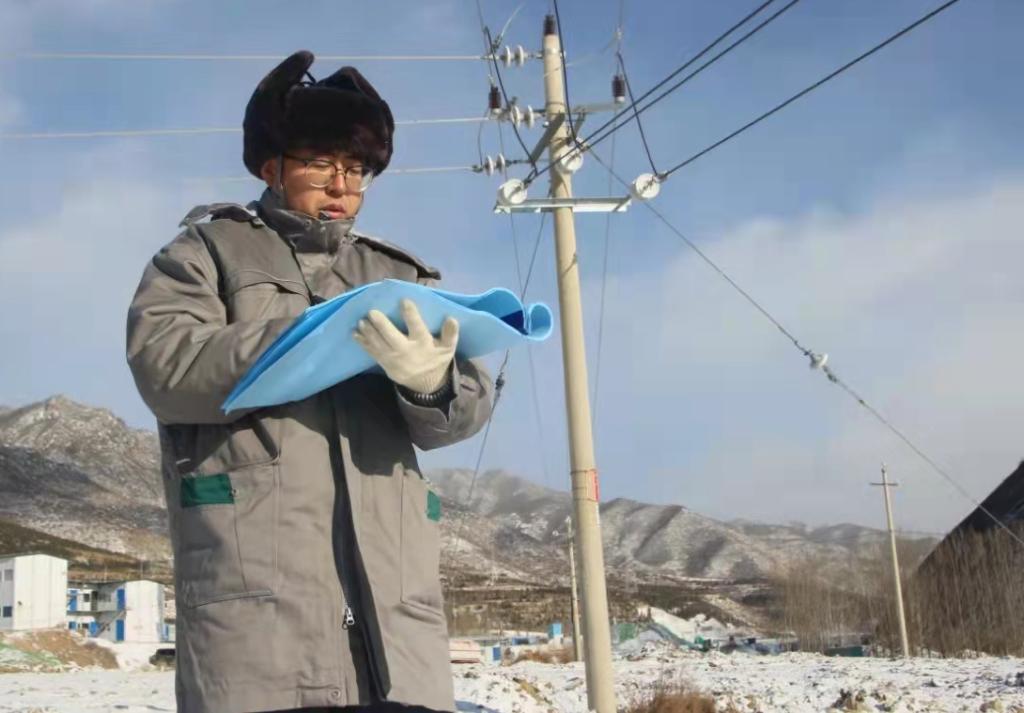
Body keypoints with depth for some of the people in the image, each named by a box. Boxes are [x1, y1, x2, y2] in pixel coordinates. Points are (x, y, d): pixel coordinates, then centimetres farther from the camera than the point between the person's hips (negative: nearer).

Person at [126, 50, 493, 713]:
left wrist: (431, 379, -16)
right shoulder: (208, 251, 16)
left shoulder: (400, 275, 23)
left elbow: (468, 402, 9)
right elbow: (164, 365, -3)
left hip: (393, 585, 3)